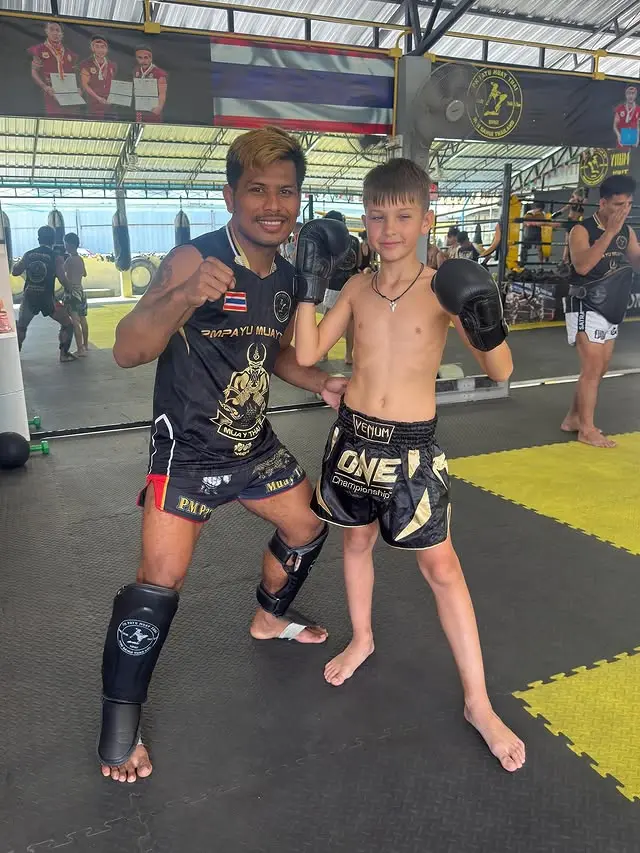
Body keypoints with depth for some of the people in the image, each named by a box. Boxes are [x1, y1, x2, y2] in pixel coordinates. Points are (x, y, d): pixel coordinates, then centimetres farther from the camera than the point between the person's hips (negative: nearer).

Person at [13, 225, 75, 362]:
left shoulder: (28, 254, 5)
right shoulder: (56, 257, -6)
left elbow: (15, 272, 12)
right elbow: (62, 279, -14)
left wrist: (17, 262, 31)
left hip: (29, 297, 4)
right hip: (47, 298, -4)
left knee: (20, 326, 25)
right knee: (67, 324, 13)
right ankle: (64, 354, 8)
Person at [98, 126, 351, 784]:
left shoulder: (286, 275, 2)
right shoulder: (193, 260, -20)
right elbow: (127, 352, -28)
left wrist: (321, 384, -1)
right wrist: (183, 296, -46)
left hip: (255, 447, 8)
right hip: (187, 452, -7)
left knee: (307, 527, 20)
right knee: (160, 582, -11)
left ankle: (269, 618, 49)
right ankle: (119, 727, 12)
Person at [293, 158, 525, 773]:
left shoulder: (442, 288, -10)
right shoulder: (357, 289, 1)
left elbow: (500, 372, -14)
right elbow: (306, 354, -4)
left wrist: (488, 325, -34)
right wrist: (310, 282, -8)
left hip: (412, 446, -3)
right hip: (354, 436, 4)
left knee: (441, 567, 3)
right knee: (357, 541, 20)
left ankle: (478, 703, 19)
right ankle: (362, 639, 47)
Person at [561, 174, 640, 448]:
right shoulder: (582, 230, -13)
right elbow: (582, 266, -30)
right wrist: (610, 232, -30)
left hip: (611, 311, 8)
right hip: (586, 309, -8)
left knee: (598, 370, 12)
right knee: (592, 369, -10)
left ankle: (573, 418, 24)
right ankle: (587, 429, -1)